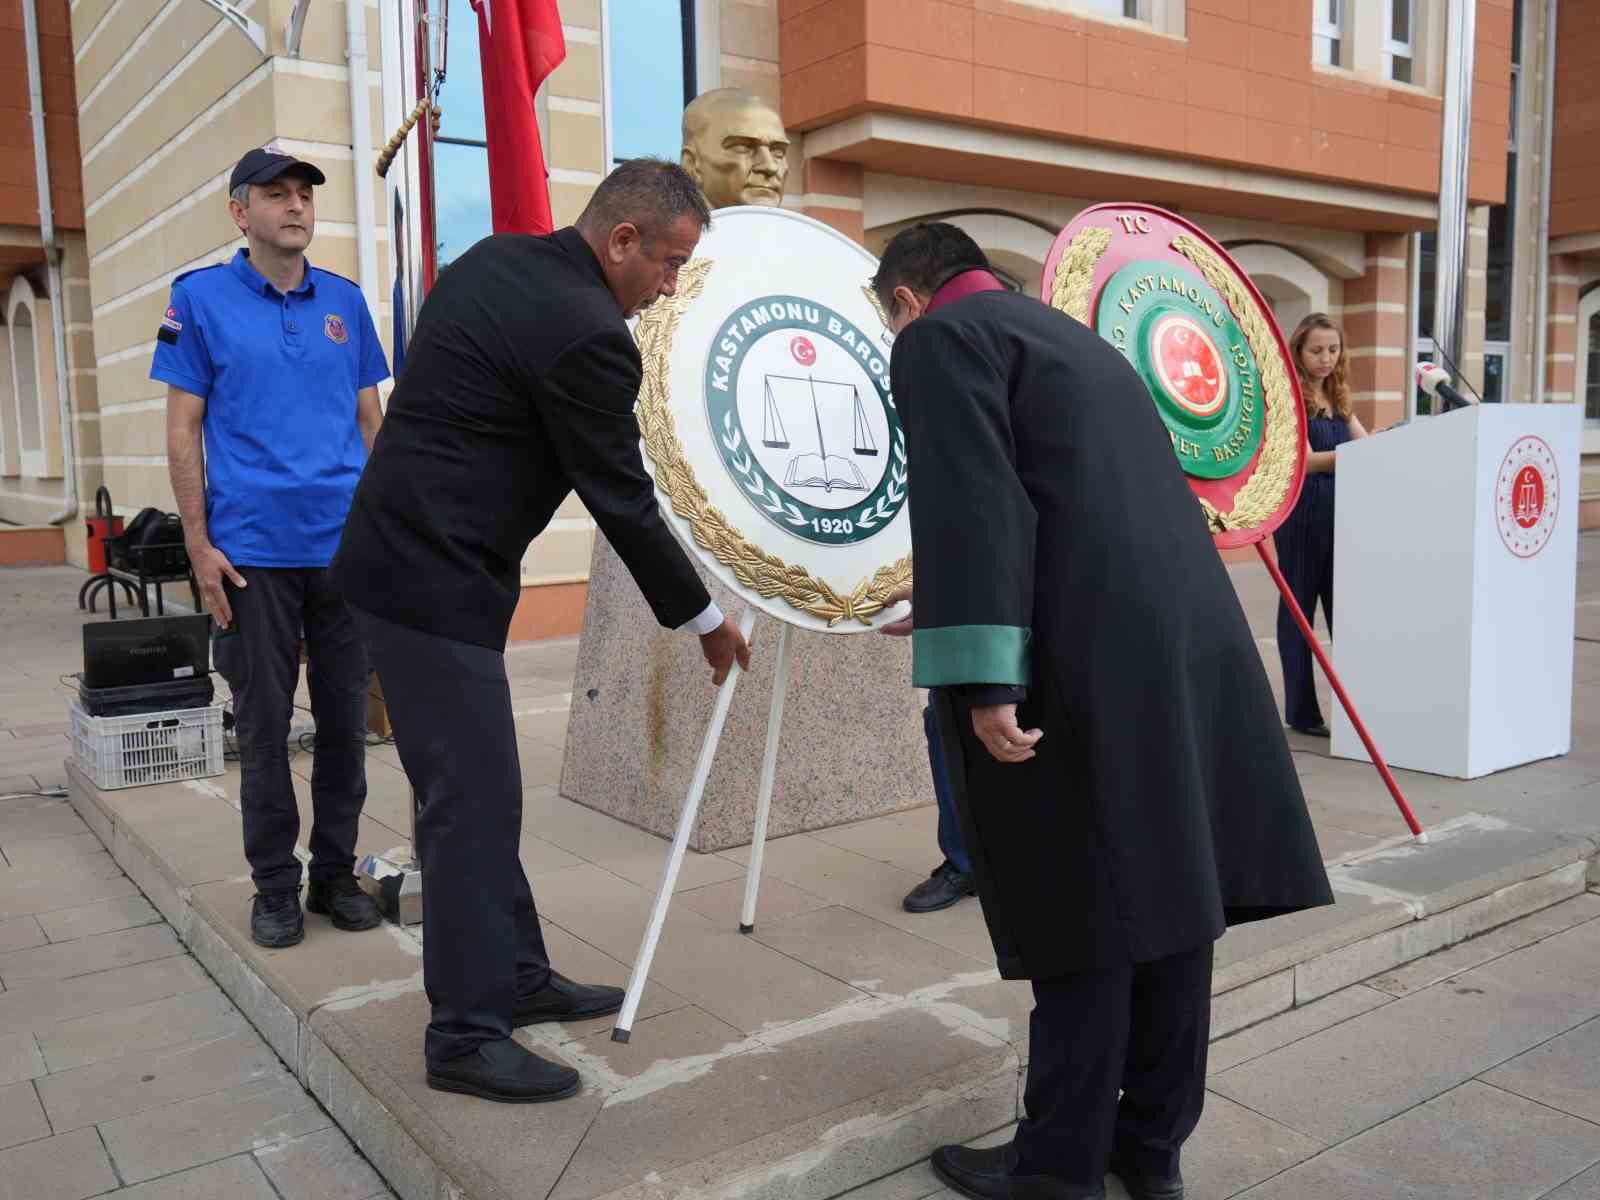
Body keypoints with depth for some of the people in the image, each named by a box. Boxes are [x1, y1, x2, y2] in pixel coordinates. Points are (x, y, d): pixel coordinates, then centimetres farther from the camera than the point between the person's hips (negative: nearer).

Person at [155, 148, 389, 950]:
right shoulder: (201, 299, 2)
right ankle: (275, 887, 19)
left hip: (349, 546, 3)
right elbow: (184, 430, 0)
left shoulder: (345, 301, 9)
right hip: (253, 551, -2)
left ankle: (336, 873, 22)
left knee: (345, 717, 8)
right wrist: (199, 545, -6)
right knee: (264, 724, 5)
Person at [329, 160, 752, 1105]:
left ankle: (517, 976, 28)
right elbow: (623, 503, -13)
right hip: (438, 582, -10)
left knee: (475, 793, 16)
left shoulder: (493, 260, 9)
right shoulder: (588, 333, -18)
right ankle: (468, 1036, 10)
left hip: (398, 555, 10)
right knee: (474, 804, -2)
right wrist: (705, 619, -1)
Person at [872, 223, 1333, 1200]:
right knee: (1166, 895, 13)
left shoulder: (939, 339, 1)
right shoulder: (1074, 337, 26)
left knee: (1081, 918, 0)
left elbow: (974, 507, -15)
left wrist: (984, 679, -19)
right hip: (1191, 644, 8)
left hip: (1086, 666, -8)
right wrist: (952, 613, 41)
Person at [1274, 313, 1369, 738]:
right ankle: (1301, 711, 8)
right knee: (1299, 608, 1)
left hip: (1338, 512, 7)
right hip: (1301, 514, -7)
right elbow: (1304, 460, -15)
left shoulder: (1337, 398, 15)